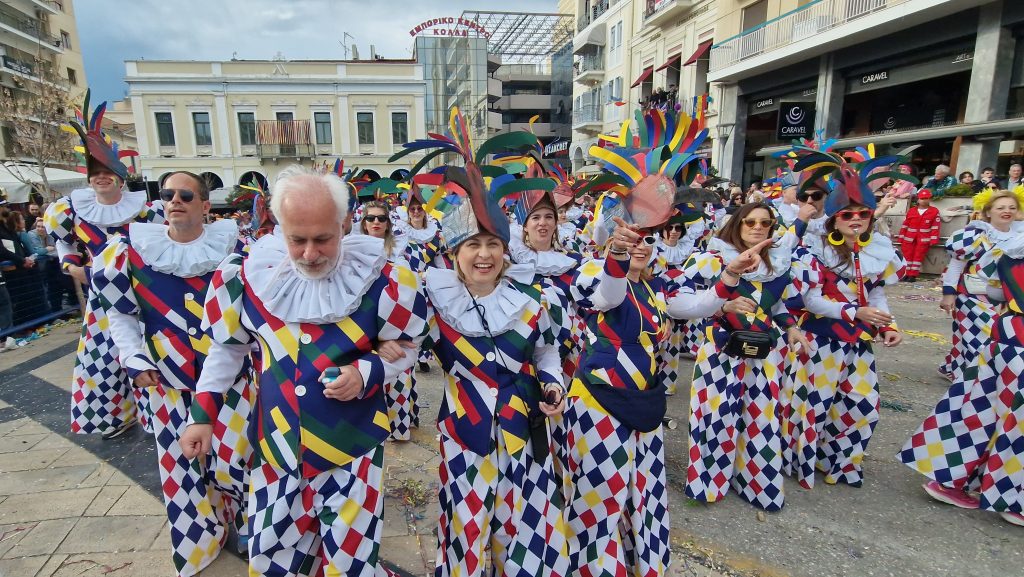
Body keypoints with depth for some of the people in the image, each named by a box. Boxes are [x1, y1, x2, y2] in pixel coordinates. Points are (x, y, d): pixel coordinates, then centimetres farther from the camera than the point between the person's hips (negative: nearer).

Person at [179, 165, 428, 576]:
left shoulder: (378, 279, -15)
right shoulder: (251, 273, -7)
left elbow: (404, 350, -3)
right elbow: (228, 346, 8)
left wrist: (365, 374, -21)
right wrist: (203, 413, 8)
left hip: (350, 443, -2)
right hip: (275, 441, 3)